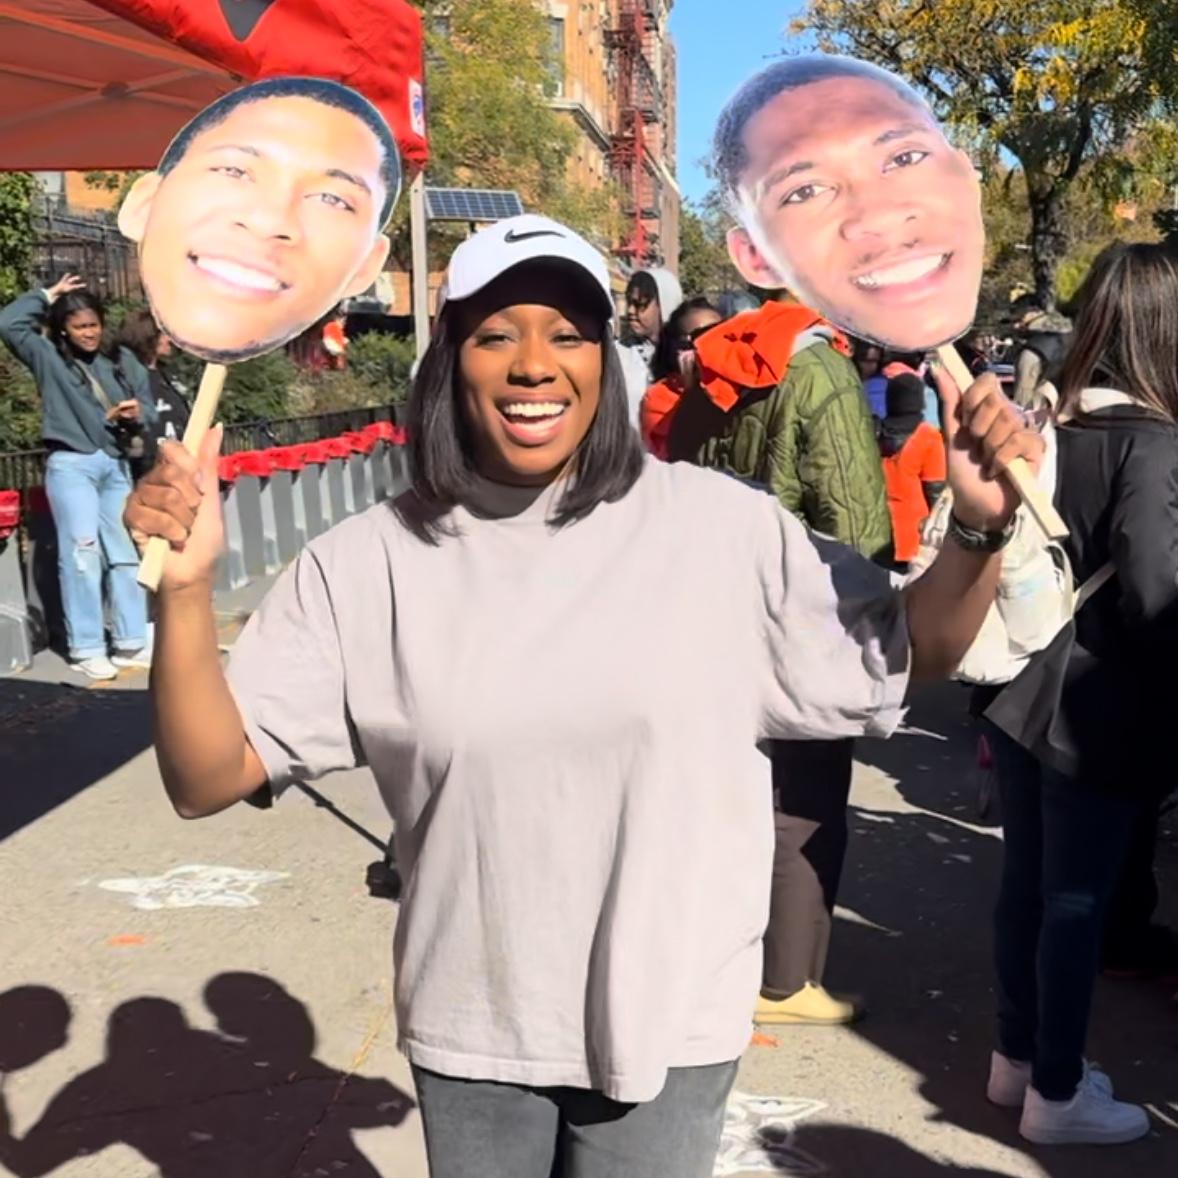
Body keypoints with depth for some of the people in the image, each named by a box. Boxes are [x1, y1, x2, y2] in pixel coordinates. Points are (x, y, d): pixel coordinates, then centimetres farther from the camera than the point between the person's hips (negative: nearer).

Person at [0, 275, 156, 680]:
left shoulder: (121, 360, 9)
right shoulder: (49, 357, 2)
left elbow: (148, 408, 10)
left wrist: (137, 414, -13)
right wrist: (48, 296, 0)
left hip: (116, 465, 4)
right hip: (71, 465, -4)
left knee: (125, 553, 7)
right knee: (82, 552, -8)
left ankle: (132, 643, 15)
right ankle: (86, 649, -4)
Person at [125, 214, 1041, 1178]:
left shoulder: (717, 526, -11)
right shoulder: (366, 565, -9)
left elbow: (911, 657, -1)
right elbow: (208, 779, -10)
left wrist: (979, 529, -19)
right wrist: (187, 587, -25)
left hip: (669, 1025, -1)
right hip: (470, 1034, 1)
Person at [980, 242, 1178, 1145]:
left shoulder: (1056, 425, 5)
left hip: (1026, 691, 7)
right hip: (1101, 708, -7)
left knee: (1027, 884, 18)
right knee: (1077, 900, 5)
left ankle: (1018, 1055, 34)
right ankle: (1056, 1093, 19)